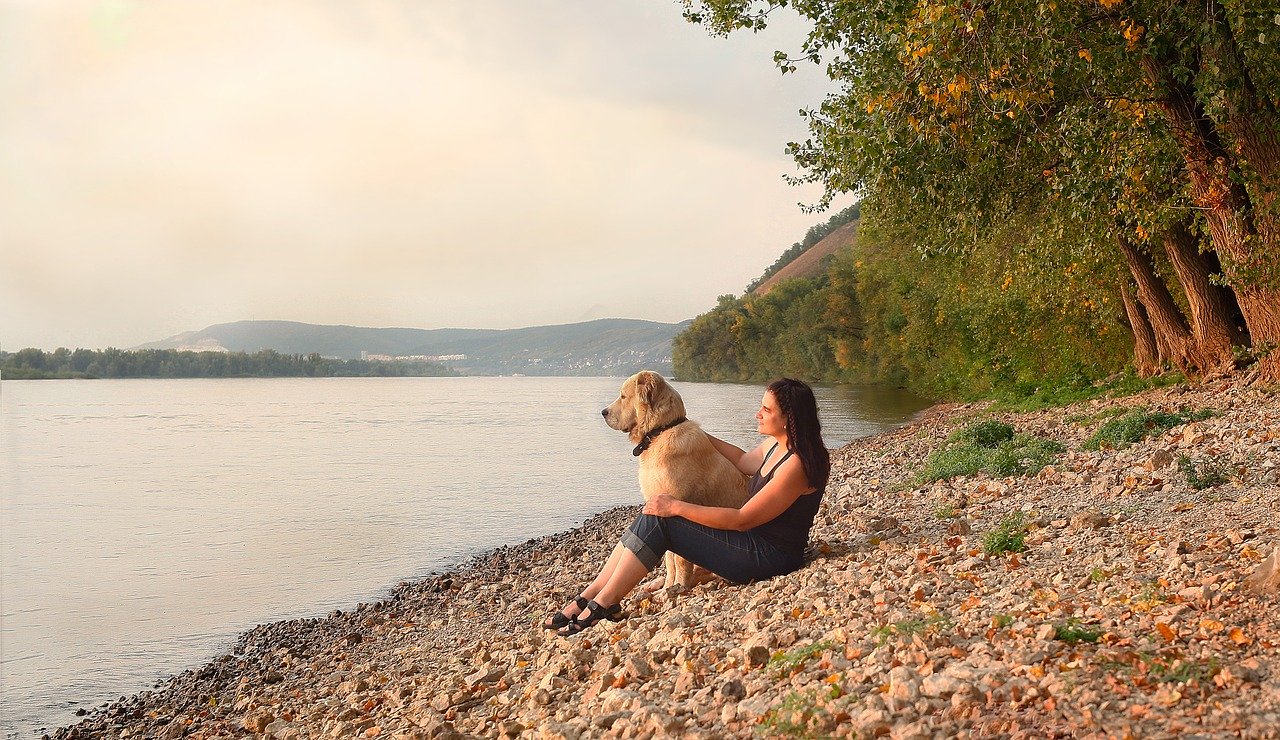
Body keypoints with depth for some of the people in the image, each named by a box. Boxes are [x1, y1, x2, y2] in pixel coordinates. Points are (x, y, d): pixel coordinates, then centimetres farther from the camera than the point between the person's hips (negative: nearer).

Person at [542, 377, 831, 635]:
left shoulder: (797, 464, -22)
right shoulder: (776, 445, 8)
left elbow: (742, 520, -23)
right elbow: (744, 461, 31)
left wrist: (677, 507, -20)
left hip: (768, 558, -10)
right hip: (753, 543, 10)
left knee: (657, 521, -17)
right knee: (651, 519, -3)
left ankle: (604, 603, -11)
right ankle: (589, 596, -4)